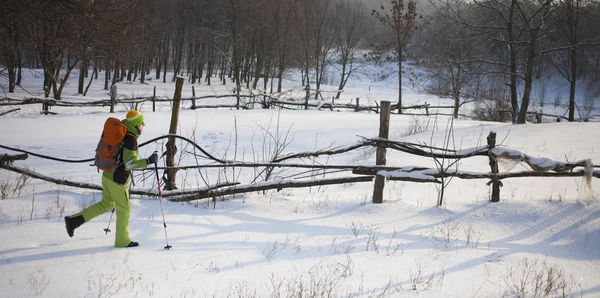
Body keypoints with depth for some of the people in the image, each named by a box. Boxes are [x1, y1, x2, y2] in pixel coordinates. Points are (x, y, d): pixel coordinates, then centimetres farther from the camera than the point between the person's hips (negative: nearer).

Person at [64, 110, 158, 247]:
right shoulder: (131, 139, -21)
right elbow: (130, 163, -26)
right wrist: (148, 161, -20)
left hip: (108, 174, 9)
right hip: (118, 180, -9)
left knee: (105, 204, 22)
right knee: (123, 209, 9)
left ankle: (73, 220, 17)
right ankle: (122, 240, 23)